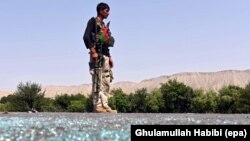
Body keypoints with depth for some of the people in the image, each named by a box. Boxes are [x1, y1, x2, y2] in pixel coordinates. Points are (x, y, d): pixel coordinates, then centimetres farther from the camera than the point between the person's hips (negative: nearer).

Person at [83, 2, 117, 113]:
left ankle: (104, 105, 9)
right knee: (98, 81, -11)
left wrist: (109, 57, 17)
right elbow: (86, 36, -14)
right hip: (97, 55, -9)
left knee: (106, 81, 6)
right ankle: (97, 106, -10)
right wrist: (93, 51, -21)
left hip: (105, 56, 9)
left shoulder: (104, 25, 23)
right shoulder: (93, 21, -1)